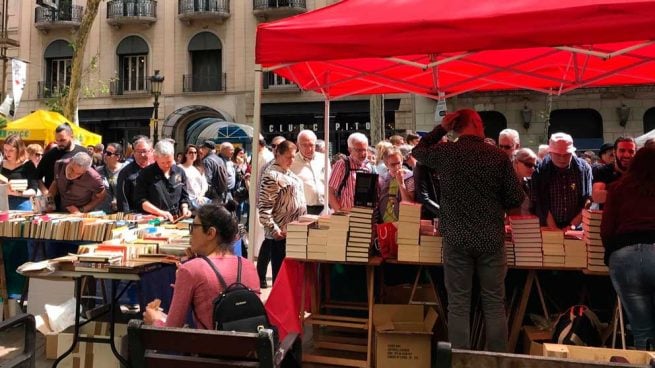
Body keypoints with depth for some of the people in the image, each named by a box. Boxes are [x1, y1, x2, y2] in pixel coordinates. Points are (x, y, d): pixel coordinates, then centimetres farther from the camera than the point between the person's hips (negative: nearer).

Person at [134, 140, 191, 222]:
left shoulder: (180, 172, 13)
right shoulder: (146, 174, 1)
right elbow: (141, 200, -3)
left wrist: (184, 208, 1)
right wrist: (160, 212, -11)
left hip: (176, 220, 2)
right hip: (154, 221, -2)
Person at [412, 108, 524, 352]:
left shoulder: (444, 152, -2)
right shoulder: (499, 156, -3)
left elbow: (417, 151, 18)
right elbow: (516, 198, 0)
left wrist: (441, 128, 18)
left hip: (457, 238, 0)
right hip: (491, 238, 0)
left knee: (458, 305, 7)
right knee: (494, 304, 10)